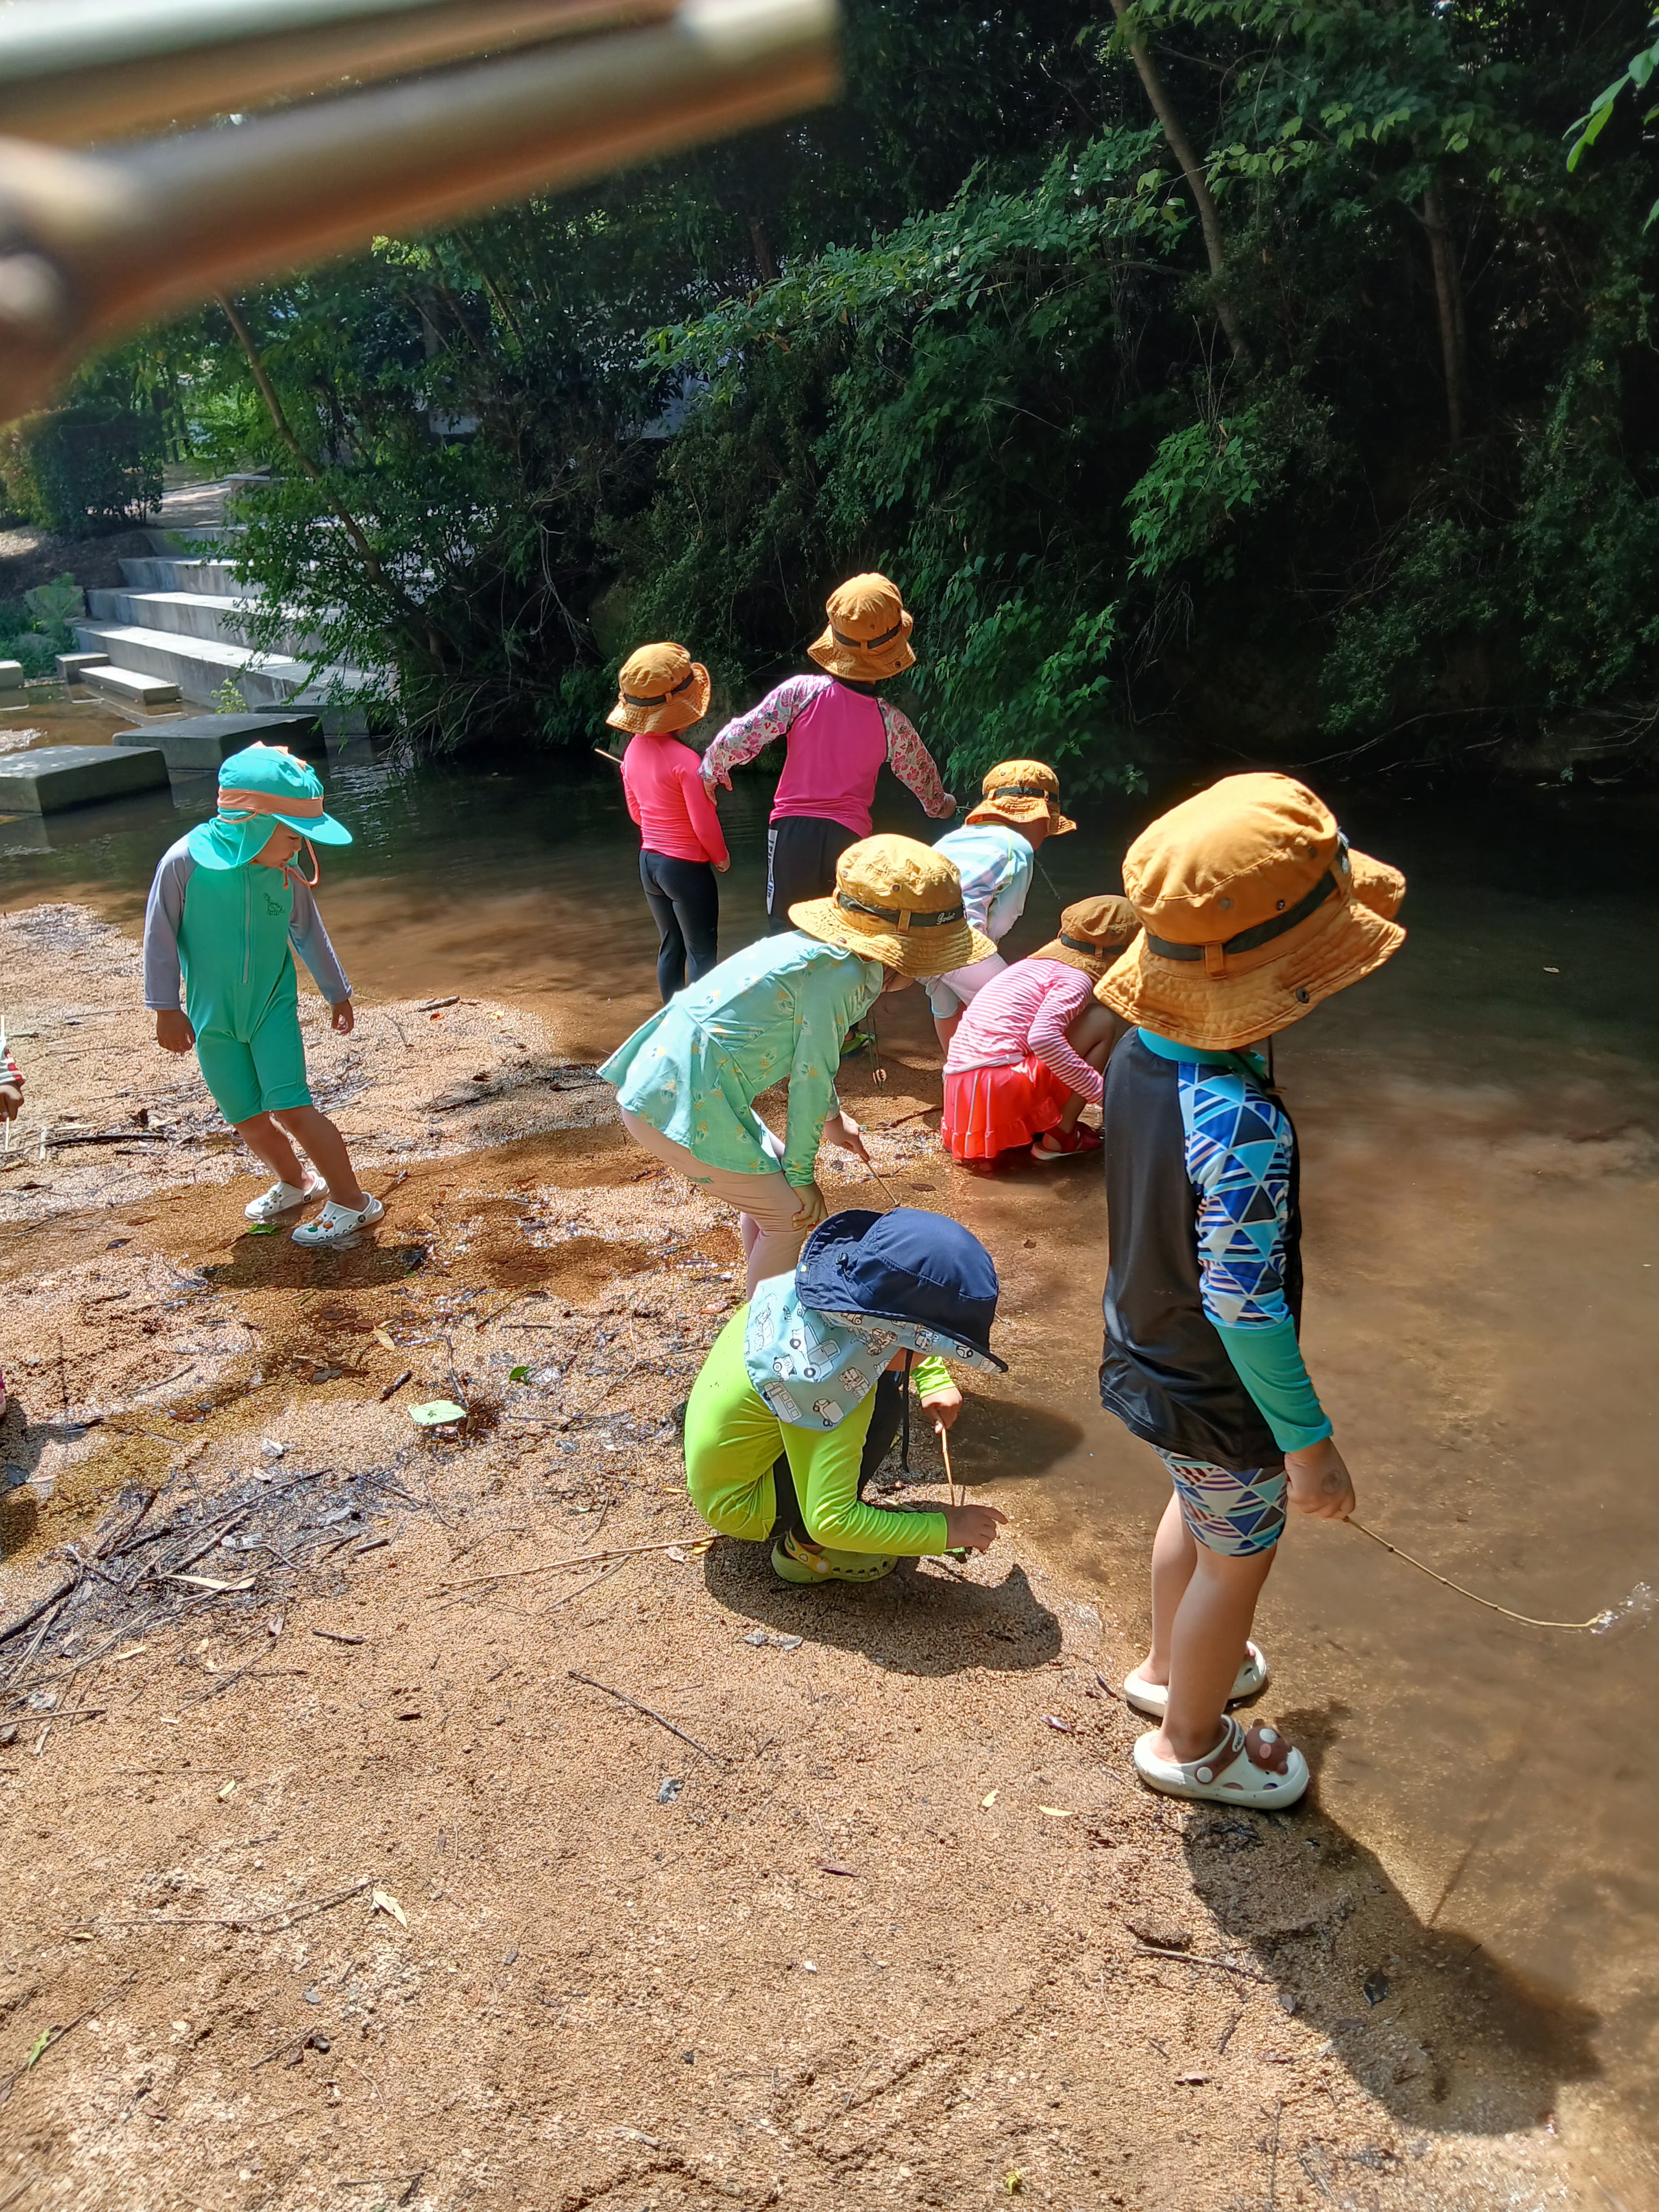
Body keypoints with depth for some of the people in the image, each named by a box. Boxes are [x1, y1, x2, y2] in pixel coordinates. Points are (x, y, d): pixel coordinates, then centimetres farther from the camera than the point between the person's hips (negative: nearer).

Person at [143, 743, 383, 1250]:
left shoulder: (285, 870, -10)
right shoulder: (186, 860, -19)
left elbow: (308, 932, 7)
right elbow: (160, 936, -9)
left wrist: (337, 993, 15)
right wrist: (166, 1008, -6)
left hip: (273, 1006, 0)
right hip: (213, 1018, 0)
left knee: (290, 1105, -14)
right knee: (247, 1119, 8)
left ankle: (351, 1200, -5)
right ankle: (294, 1183, 34)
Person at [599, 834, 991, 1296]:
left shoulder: (825, 955, 10)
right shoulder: (840, 975, -20)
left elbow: (809, 1053, 27)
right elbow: (811, 1077, -15)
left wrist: (832, 1117, 40)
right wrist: (801, 1175, -3)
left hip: (661, 1079, 10)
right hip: (681, 1106, -10)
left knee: (771, 1184, 24)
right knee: (789, 1213, 1)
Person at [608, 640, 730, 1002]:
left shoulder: (633, 751, -1)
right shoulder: (685, 761, -24)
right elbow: (705, 824, -18)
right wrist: (722, 858, -1)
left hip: (649, 860, 8)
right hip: (687, 867, -7)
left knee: (670, 946, 18)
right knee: (702, 953, 4)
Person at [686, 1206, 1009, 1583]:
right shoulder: (834, 1384, -36)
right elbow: (830, 1522, -33)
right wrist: (945, 1530, -24)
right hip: (735, 1503, -8)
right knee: (883, 1404, -23)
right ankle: (804, 1547, -6)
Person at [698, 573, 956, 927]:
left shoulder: (800, 692, -11)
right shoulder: (891, 723, -4)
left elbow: (737, 740, -10)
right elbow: (921, 776, 15)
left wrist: (712, 769, 13)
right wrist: (940, 805, 38)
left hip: (792, 830, -1)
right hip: (849, 836, 1)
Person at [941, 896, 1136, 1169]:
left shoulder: (1040, 963, 22)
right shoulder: (1076, 978, -6)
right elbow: (1043, 1038, -25)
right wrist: (1099, 1090, -17)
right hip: (997, 1083, -9)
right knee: (1103, 1021, -4)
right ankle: (1059, 1138, 0)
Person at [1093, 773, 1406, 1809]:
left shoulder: (1141, 1047, -11)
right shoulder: (1243, 1125, -38)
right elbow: (1246, 1309, -30)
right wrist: (1310, 1442, -17)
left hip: (1147, 1362, 8)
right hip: (1220, 1403, -8)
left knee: (1197, 1515, 32)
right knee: (1236, 1565, 19)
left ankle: (1169, 1667, 58)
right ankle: (1191, 1744, 44)